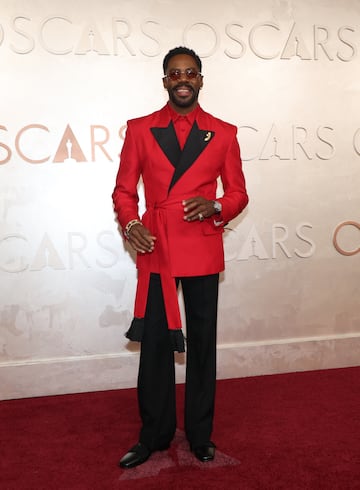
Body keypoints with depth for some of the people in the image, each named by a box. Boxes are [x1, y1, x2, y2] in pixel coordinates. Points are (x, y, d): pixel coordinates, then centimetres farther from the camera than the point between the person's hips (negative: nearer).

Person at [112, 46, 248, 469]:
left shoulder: (223, 133, 8)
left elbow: (238, 192, 10)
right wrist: (129, 224, -12)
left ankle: (200, 435, 27)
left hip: (203, 252, 0)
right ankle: (154, 435, 25)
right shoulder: (139, 129, 8)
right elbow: (124, 189, 8)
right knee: (154, 345, 6)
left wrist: (215, 207, -12)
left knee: (202, 344, 8)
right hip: (155, 250, 0)